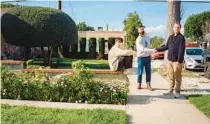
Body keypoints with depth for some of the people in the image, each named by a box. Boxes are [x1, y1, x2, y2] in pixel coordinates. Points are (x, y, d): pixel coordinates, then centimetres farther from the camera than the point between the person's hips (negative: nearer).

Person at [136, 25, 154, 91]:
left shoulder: (147, 37, 6)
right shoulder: (138, 40, -15)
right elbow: (143, 49, -27)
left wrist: (150, 54, 11)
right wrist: (152, 50, -35)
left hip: (148, 57, 6)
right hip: (141, 57, -5)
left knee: (148, 71, 7)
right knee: (140, 72, 2)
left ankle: (148, 85, 16)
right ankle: (139, 84, 17)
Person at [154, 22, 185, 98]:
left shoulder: (181, 37, -6)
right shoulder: (170, 37, 13)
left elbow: (181, 50, -12)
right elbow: (166, 47, 22)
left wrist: (179, 60, -17)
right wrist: (158, 49, 19)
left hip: (177, 60, -6)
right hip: (170, 60, 6)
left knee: (177, 77, 1)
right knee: (171, 76, 10)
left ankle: (177, 92, 10)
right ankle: (171, 90, 19)